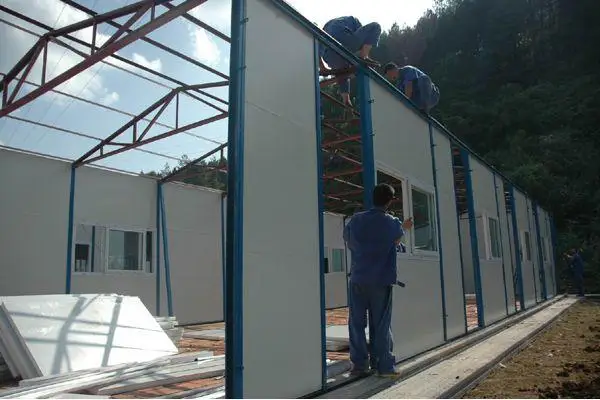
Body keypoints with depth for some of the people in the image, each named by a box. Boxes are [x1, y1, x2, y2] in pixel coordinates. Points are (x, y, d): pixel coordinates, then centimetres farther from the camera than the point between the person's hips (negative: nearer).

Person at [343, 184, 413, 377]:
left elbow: (347, 238, 14)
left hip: (358, 279, 2)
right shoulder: (392, 223, -6)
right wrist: (404, 227, 35)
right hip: (381, 281, -1)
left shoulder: (356, 219, -1)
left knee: (357, 323, 8)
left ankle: (360, 363, 10)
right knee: (381, 325, 5)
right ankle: (384, 365, 8)